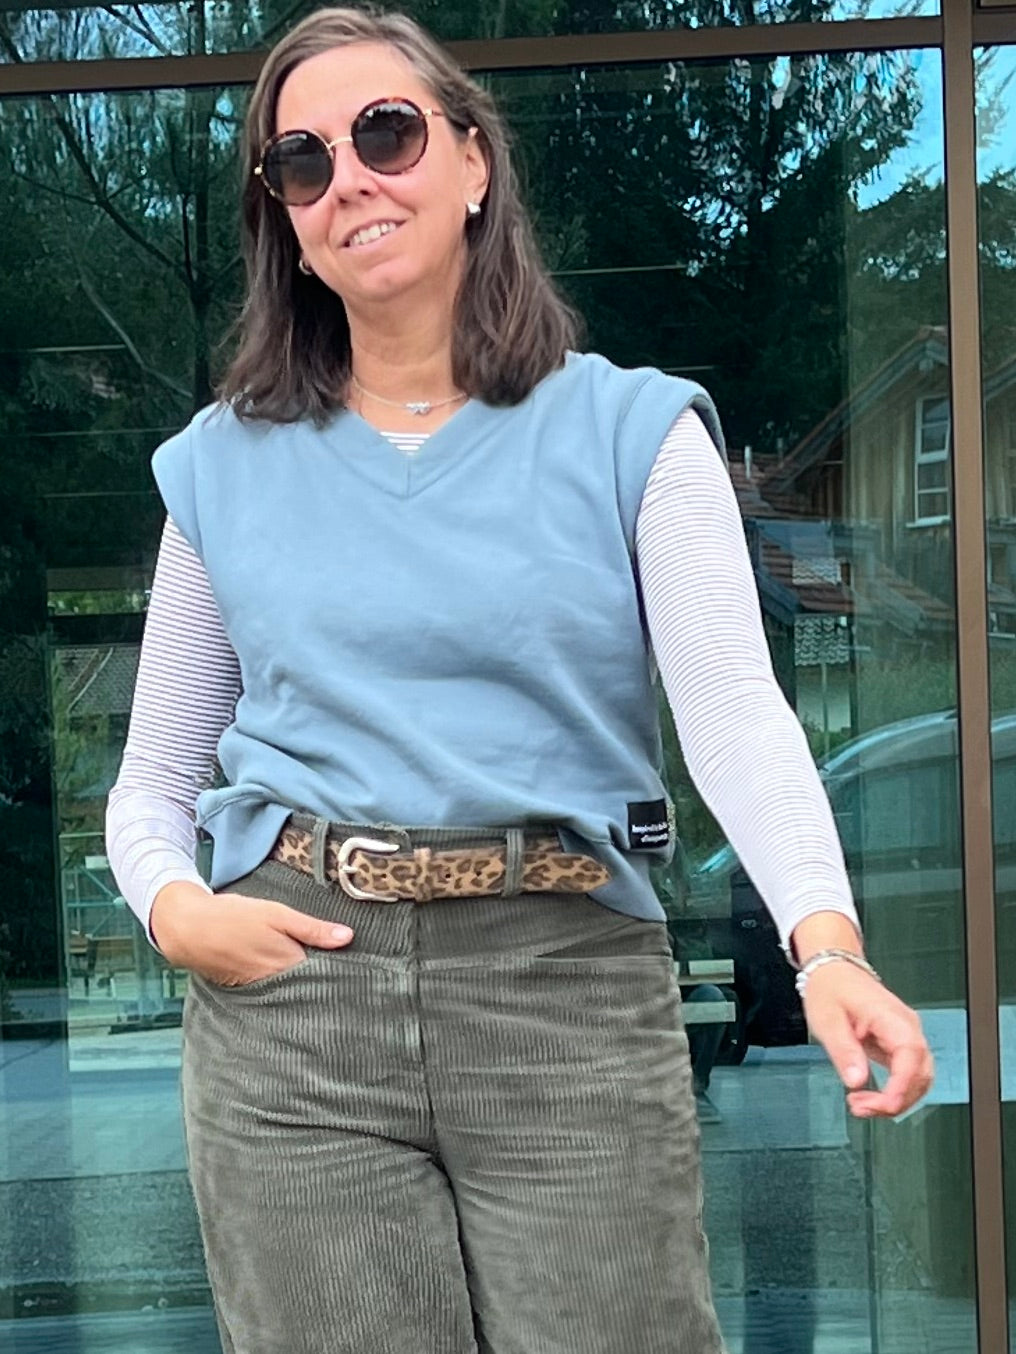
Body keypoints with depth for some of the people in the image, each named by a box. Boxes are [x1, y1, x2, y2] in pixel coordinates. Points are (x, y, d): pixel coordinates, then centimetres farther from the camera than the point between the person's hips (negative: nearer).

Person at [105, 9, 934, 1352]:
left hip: (573, 987, -1)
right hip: (290, 996, 2)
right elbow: (152, 783, 14)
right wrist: (176, 911, -8)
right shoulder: (226, 464, 10)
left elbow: (736, 709, -11)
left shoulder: (630, 430, 3)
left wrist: (827, 939, -28)